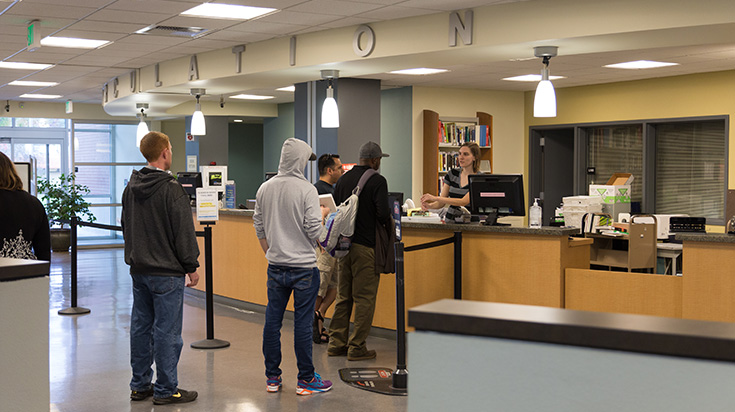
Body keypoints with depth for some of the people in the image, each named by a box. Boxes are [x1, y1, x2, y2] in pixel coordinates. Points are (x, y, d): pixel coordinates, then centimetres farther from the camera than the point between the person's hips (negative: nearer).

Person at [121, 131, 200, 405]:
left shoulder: (131, 187, 9)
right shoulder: (171, 190, -16)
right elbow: (184, 232, -15)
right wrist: (191, 267, -6)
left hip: (138, 270, 8)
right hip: (166, 272, -8)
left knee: (140, 327, 13)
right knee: (166, 330, -2)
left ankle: (140, 385, 21)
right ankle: (166, 390, 4)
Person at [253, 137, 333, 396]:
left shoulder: (265, 188, 4)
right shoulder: (307, 190, -13)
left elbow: (259, 227, 11)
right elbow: (314, 231, -15)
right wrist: (322, 215, 5)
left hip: (275, 266, 5)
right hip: (303, 266, -5)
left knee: (272, 321, 10)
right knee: (302, 323, 1)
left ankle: (272, 377, 18)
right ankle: (306, 379, 9)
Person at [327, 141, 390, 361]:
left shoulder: (343, 179, 10)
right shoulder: (377, 181, -10)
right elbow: (383, 213, -18)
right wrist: (388, 219, 3)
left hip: (344, 244, 7)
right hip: (365, 246, -7)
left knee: (343, 296, 15)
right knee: (364, 298, 1)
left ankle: (337, 343, 19)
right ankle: (357, 347, 4)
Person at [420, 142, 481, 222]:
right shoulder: (452, 174, 8)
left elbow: (464, 202, -20)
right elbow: (441, 203, 9)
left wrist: (435, 198, -25)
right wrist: (430, 205, -13)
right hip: (449, 221, 5)